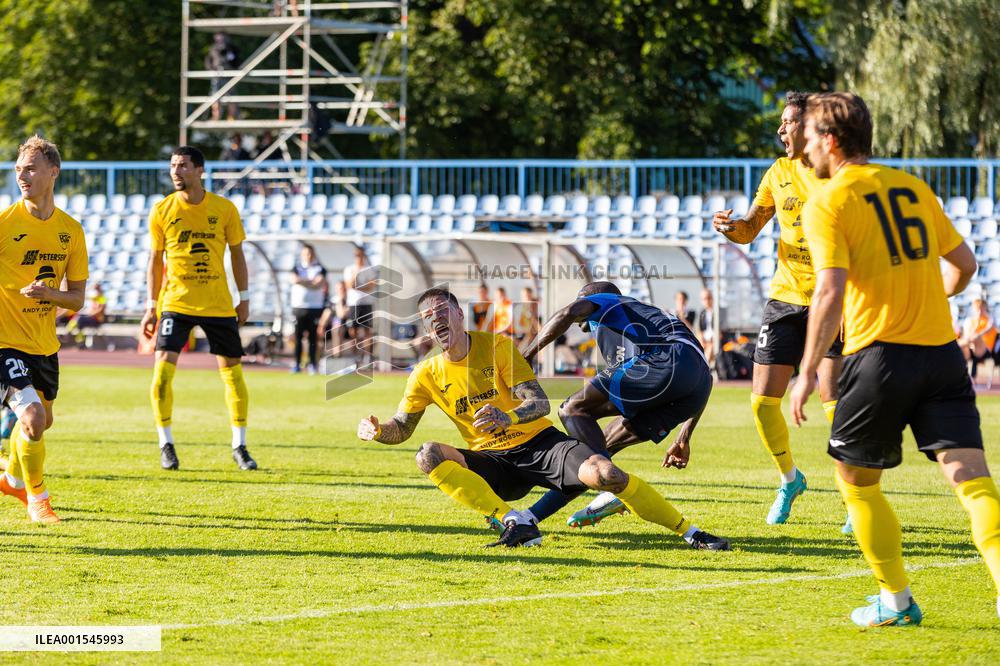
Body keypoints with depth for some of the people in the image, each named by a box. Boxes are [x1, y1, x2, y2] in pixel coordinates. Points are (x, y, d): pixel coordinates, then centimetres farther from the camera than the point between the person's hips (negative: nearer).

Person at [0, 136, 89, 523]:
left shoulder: (71, 230, 0)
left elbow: (77, 298, 3)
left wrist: (49, 294, -16)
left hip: (44, 342, 6)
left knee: (42, 420, 21)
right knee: (32, 417, -19)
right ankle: (36, 499, 3)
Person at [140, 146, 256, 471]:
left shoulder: (224, 209, -1)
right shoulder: (161, 212, 0)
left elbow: (237, 254, 9)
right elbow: (155, 260, 7)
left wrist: (244, 298, 7)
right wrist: (151, 306, 5)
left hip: (218, 304, 1)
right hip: (176, 301, -1)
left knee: (232, 370, 2)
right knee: (163, 367, -15)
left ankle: (240, 446, 15)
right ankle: (166, 445, -3)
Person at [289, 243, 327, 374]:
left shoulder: (320, 269, 8)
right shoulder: (297, 268, 13)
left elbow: (319, 284, -7)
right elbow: (294, 280, -6)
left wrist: (303, 281, -6)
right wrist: (312, 281, -7)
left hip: (315, 307, -1)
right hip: (299, 306, 1)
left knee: (313, 337, -1)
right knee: (298, 336, -2)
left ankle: (312, 364, 3)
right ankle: (296, 364, 1)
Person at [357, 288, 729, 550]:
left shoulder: (497, 346, -6)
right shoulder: (427, 375, 2)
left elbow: (540, 402, -12)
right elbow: (402, 428, 7)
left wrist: (507, 417, -35)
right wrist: (377, 431, -17)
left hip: (539, 444, -2)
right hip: (492, 464, 2)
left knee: (603, 473, -29)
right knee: (428, 456, -25)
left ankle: (690, 532, -19)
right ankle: (515, 523, -33)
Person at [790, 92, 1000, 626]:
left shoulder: (826, 204, -4)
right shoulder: (912, 187, 14)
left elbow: (830, 290, -15)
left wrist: (808, 372, -12)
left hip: (881, 356, -4)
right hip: (941, 351, 4)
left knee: (855, 478, 15)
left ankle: (896, 600, 16)